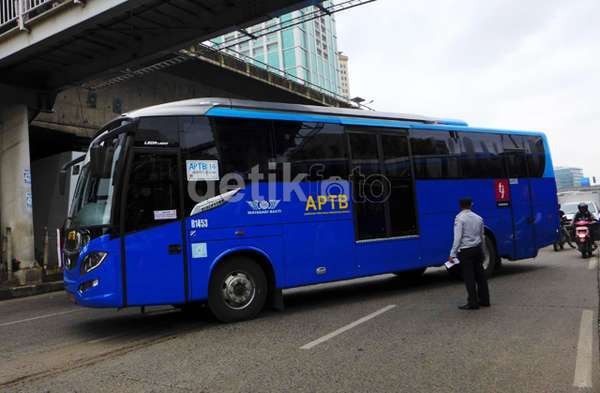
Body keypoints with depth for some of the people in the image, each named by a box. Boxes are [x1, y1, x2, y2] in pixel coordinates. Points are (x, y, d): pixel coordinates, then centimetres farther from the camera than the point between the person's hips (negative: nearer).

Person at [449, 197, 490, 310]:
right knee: (480, 275, 13)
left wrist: (452, 254, -14)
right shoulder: (478, 218, 8)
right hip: (477, 249, 6)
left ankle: (473, 303, 1)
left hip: (465, 251, -6)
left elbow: (458, 237, -17)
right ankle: (484, 300, 20)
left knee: (469, 277, -2)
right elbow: (481, 236, 13)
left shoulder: (459, 218, -11)